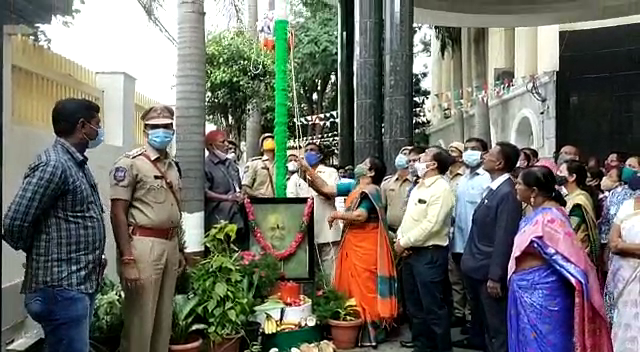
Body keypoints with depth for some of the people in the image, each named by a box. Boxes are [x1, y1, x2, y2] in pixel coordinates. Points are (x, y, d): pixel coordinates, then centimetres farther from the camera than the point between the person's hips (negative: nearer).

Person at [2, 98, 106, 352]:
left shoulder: (76, 163, 13)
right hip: (62, 288, -9)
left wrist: (92, 257, 10)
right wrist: (43, 253, -4)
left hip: (82, 284, 9)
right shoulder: (53, 164, -17)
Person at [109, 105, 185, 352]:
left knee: (164, 318, 15)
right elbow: (118, 213, -14)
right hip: (143, 246, -7)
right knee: (139, 320, 0)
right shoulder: (130, 163, -9)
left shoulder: (172, 165, 15)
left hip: (169, 245, 7)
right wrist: (127, 260, -20)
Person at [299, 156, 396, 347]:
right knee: (352, 288, 13)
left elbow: (360, 216, -26)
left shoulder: (371, 191, -13)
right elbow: (325, 189, 12)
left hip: (366, 246, -8)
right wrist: (308, 170, 7)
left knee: (365, 289, -1)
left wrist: (337, 214, -12)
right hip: (353, 244, 8)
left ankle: (370, 334, 9)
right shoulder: (353, 186, 11)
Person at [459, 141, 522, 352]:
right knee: (484, 322, 22)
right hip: (478, 269, 9)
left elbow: (504, 238, -21)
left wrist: (495, 276, -20)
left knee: (497, 328, 2)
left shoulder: (507, 193, -18)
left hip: (490, 272, -9)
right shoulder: (493, 188, 10)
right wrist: (470, 261, 14)